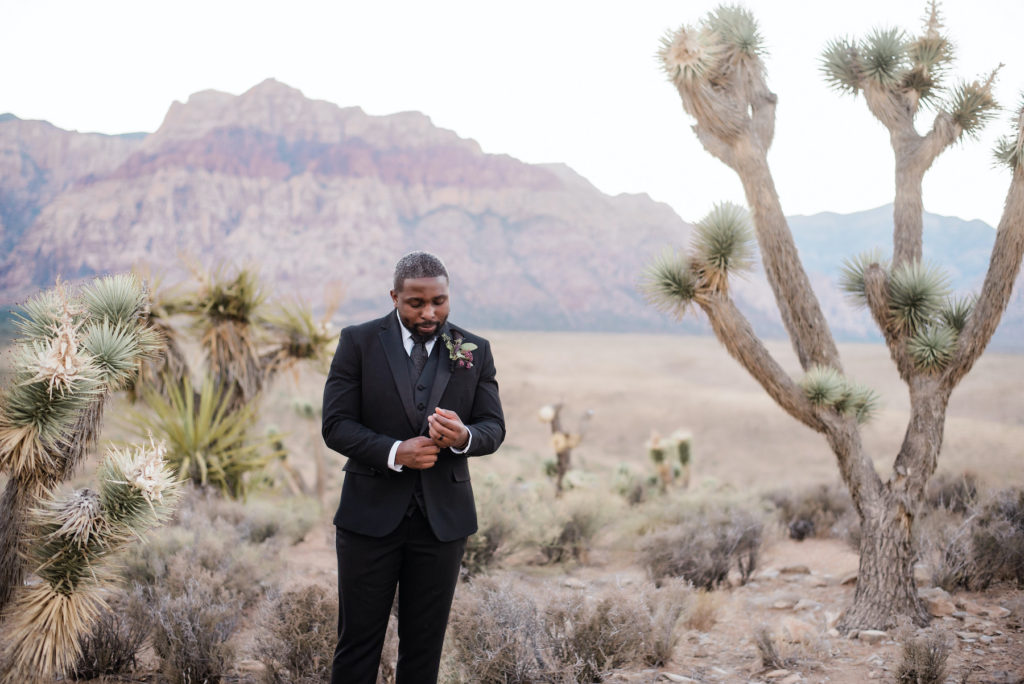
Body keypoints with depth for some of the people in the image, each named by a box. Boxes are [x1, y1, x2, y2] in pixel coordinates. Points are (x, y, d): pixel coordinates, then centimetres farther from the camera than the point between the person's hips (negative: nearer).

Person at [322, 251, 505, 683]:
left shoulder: (474, 351, 5)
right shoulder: (359, 342, -2)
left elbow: (494, 428, 3)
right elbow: (336, 425, -7)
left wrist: (463, 436, -21)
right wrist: (395, 452, -22)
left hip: (443, 516, 2)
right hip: (371, 514, -2)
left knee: (425, 644, 11)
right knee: (358, 640, 4)